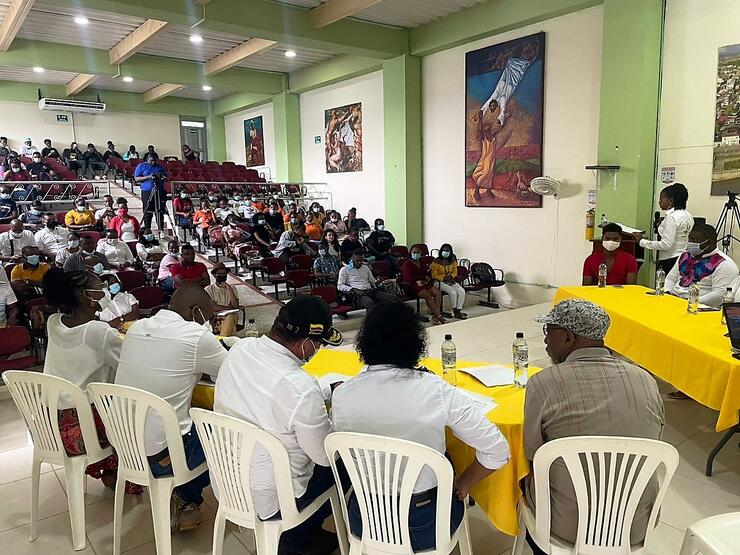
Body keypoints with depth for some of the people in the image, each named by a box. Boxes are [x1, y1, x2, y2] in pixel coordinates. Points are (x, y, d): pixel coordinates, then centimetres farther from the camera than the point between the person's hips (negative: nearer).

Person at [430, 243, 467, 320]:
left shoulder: (453, 261, 5)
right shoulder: (436, 262, -10)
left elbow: (455, 272, 14)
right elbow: (434, 276, -9)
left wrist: (451, 276, -9)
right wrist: (444, 278, -19)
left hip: (451, 281, 6)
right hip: (440, 282, -6)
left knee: (462, 291, -19)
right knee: (453, 292, -28)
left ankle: (459, 310, -12)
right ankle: (454, 310, -7)